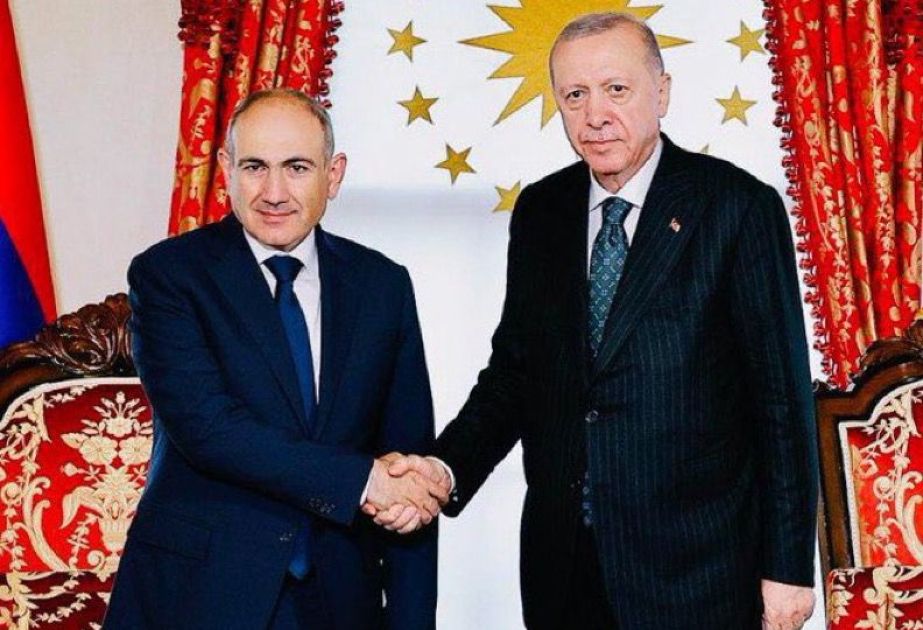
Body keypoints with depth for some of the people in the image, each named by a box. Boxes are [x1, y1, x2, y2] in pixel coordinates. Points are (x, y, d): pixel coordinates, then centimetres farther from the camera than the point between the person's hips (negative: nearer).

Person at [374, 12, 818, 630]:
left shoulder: (740, 206, -8)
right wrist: (448, 468, -10)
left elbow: (783, 395, -7)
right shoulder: (539, 211, 6)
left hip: (695, 563, -4)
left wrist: (788, 564, -7)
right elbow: (513, 369, 8)